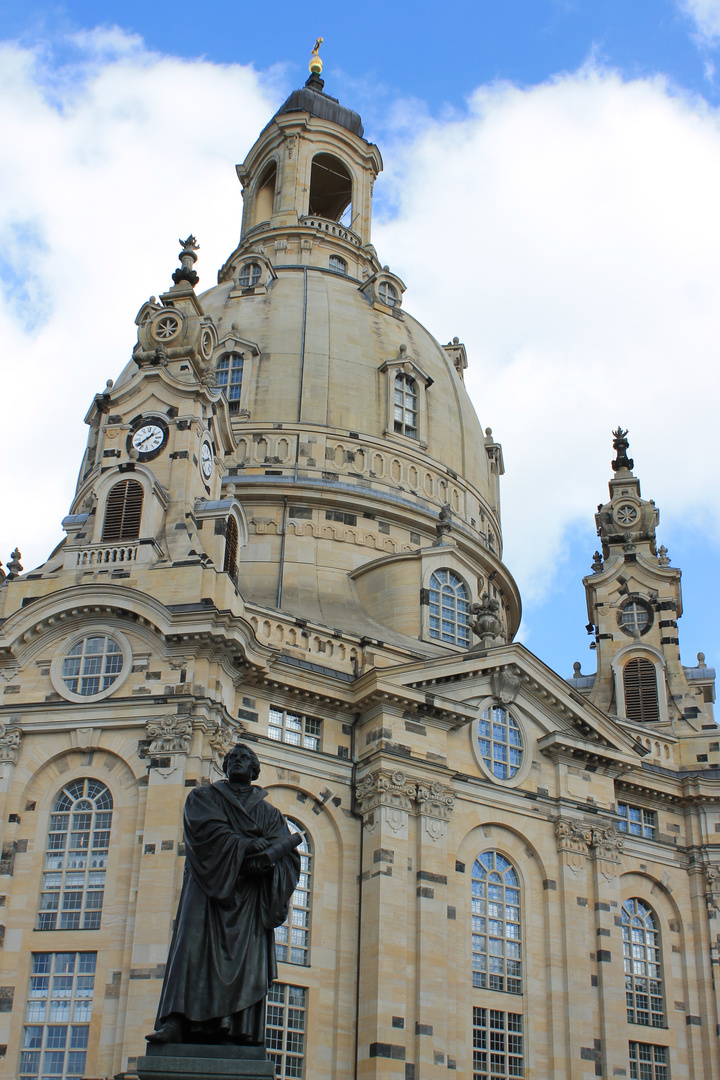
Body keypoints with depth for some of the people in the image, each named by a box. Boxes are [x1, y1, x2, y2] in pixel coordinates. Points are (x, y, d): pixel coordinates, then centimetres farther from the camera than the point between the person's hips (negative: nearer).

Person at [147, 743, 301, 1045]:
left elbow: (288, 857, 6)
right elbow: (211, 831, -5)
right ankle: (175, 1024, -25)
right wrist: (256, 847, -12)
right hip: (209, 888, -2)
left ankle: (242, 1032, -17)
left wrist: (268, 857, -17)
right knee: (194, 948, -17)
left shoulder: (270, 813, 20)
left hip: (249, 895, 2)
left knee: (248, 962, -10)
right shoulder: (203, 797, 15)